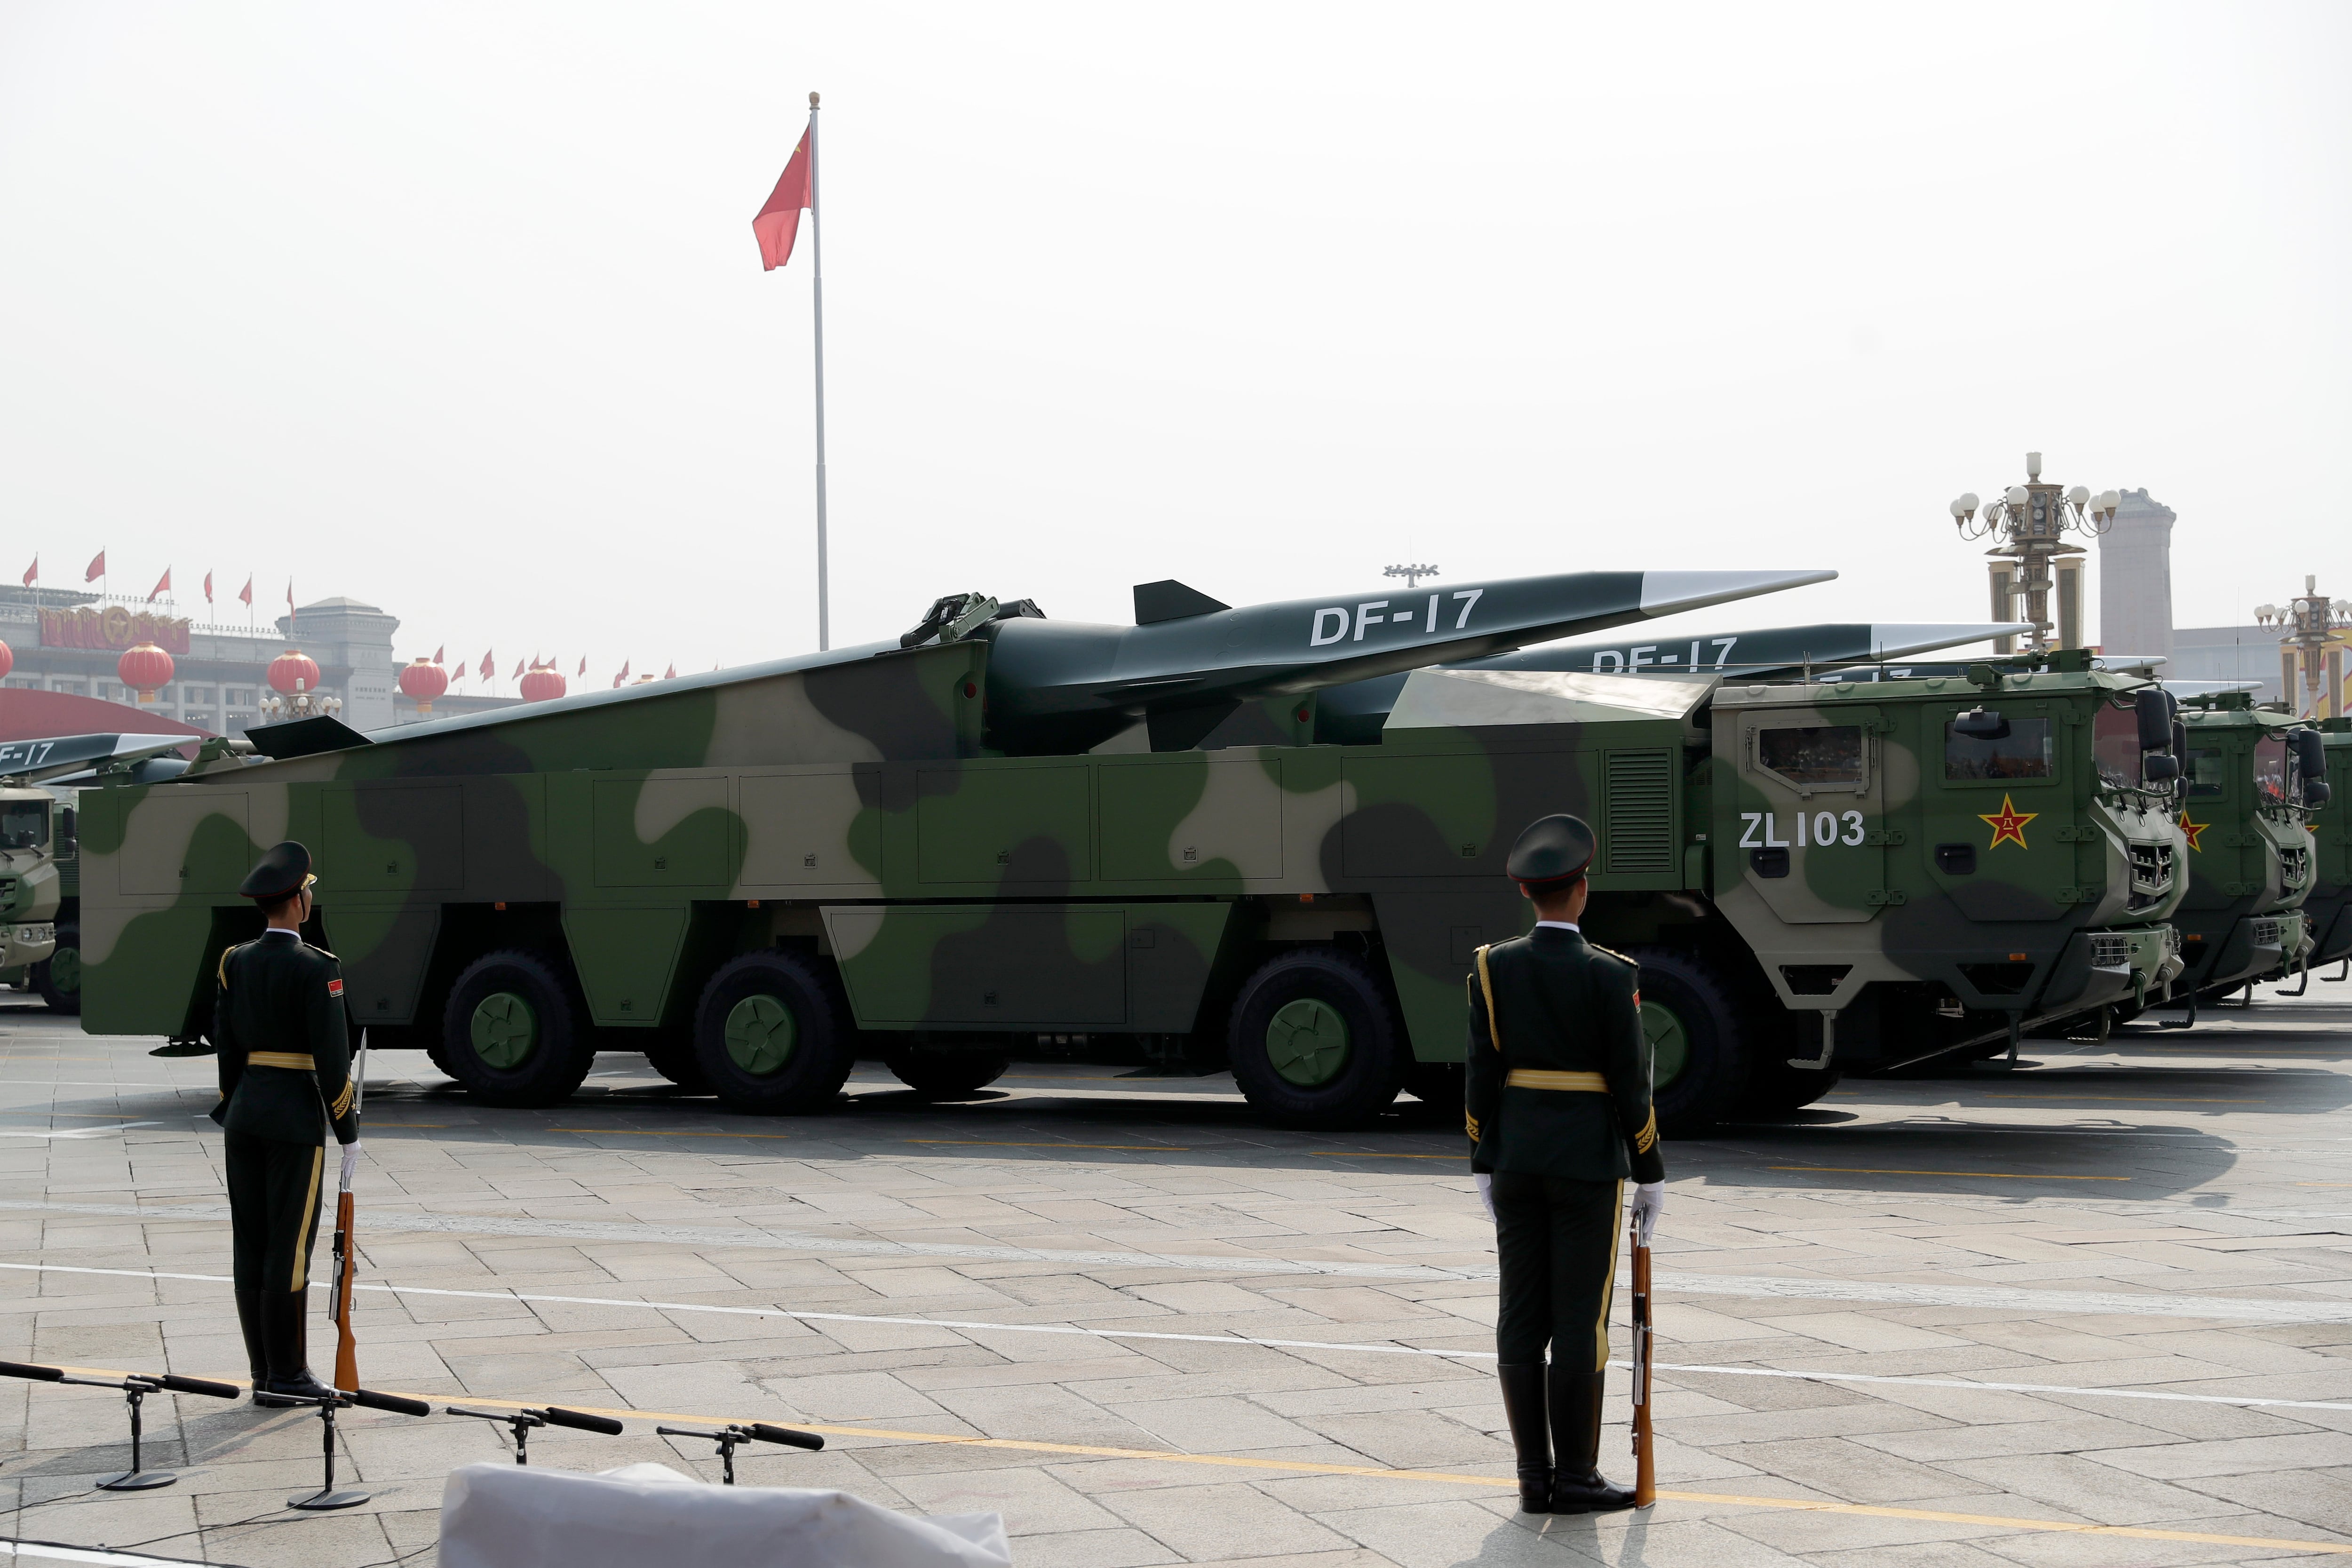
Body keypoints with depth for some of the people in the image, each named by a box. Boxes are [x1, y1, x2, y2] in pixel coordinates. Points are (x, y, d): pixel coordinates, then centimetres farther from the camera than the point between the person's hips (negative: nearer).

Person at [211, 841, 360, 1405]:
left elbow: (224, 1044, 10)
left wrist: (233, 1114, 18)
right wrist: (348, 1133, -7)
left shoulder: (236, 962, 6)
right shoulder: (315, 968, -13)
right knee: (290, 1248, -3)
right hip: (297, 1116, -7)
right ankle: (287, 1376, 0)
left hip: (244, 1111, 7)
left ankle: (265, 1374, 13)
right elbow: (332, 1057, -14)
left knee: (251, 1247, 8)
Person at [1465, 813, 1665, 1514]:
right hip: (1587, 1163, -4)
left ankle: (1535, 1477, 9)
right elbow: (1630, 1081, -9)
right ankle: (1575, 1477, 3)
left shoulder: (1493, 967, -1)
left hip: (1516, 1158, 4)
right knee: (1580, 1319, 0)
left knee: (1523, 1318, 5)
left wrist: (1484, 1164, 9)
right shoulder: (1610, 975, -11)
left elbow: (1481, 1073, 1)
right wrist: (1651, 1173, -1)